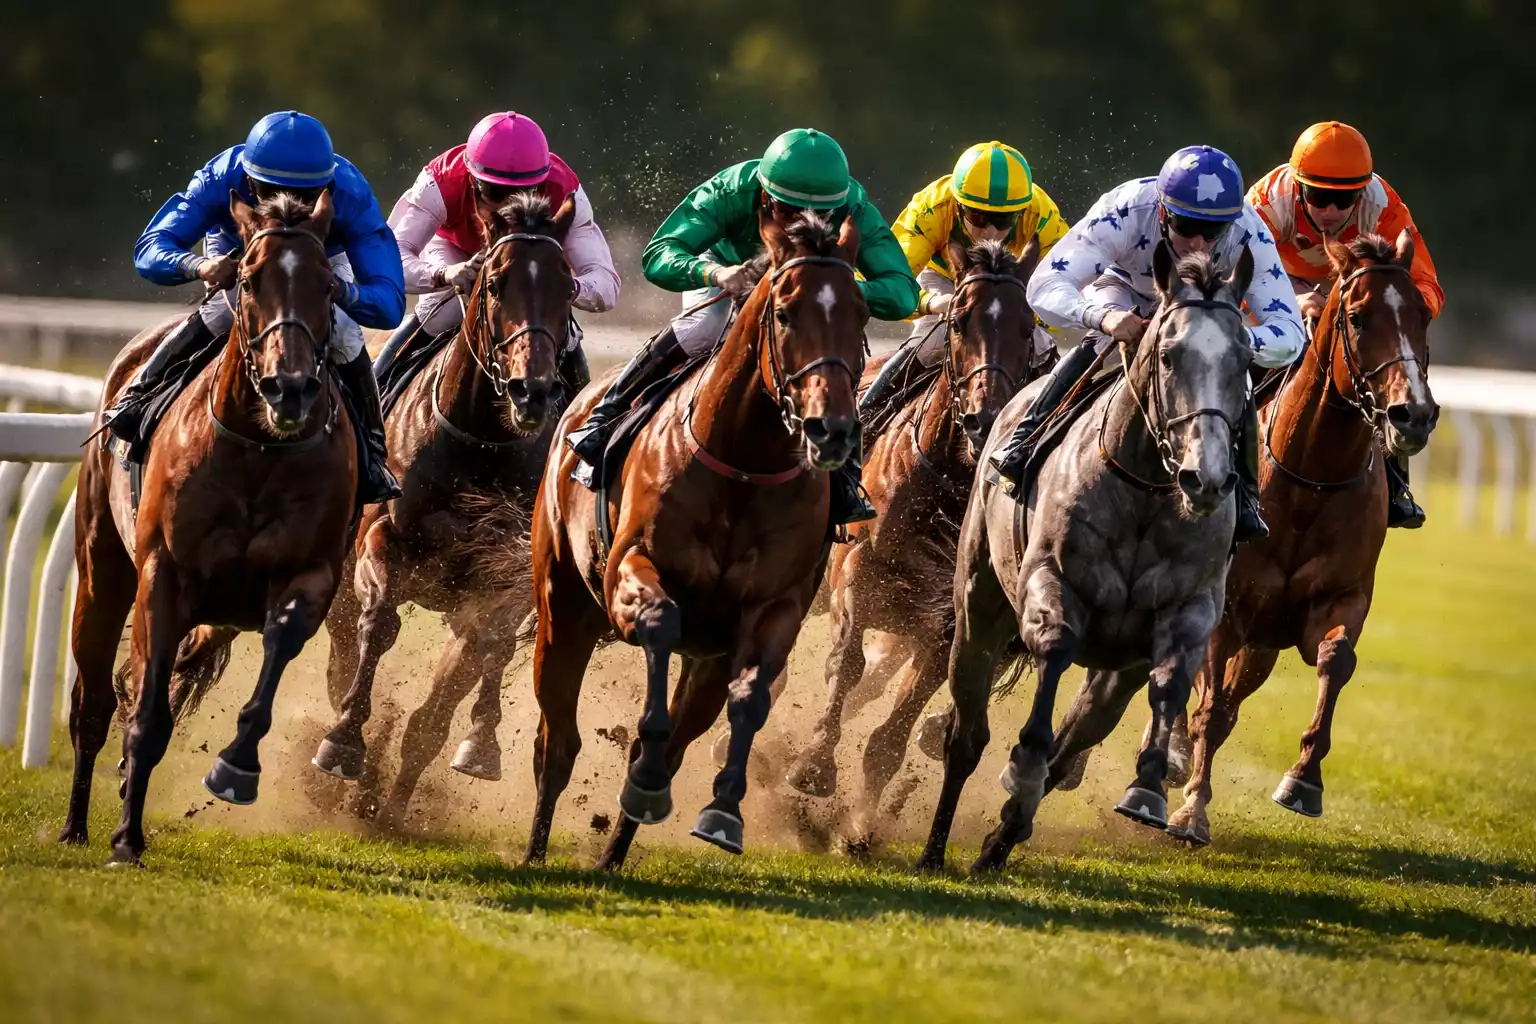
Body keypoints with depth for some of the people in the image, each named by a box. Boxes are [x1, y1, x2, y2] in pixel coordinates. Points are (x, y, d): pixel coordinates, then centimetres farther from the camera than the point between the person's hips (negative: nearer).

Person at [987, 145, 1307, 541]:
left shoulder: (1248, 234, -37)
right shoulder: (1124, 211, -41)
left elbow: (1290, 333, -39)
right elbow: (1044, 286, -46)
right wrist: (1103, 316, -67)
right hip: (1125, 293, -1)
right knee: (1096, 348, -31)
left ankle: (1242, 497, -3)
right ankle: (1021, 447, -23)